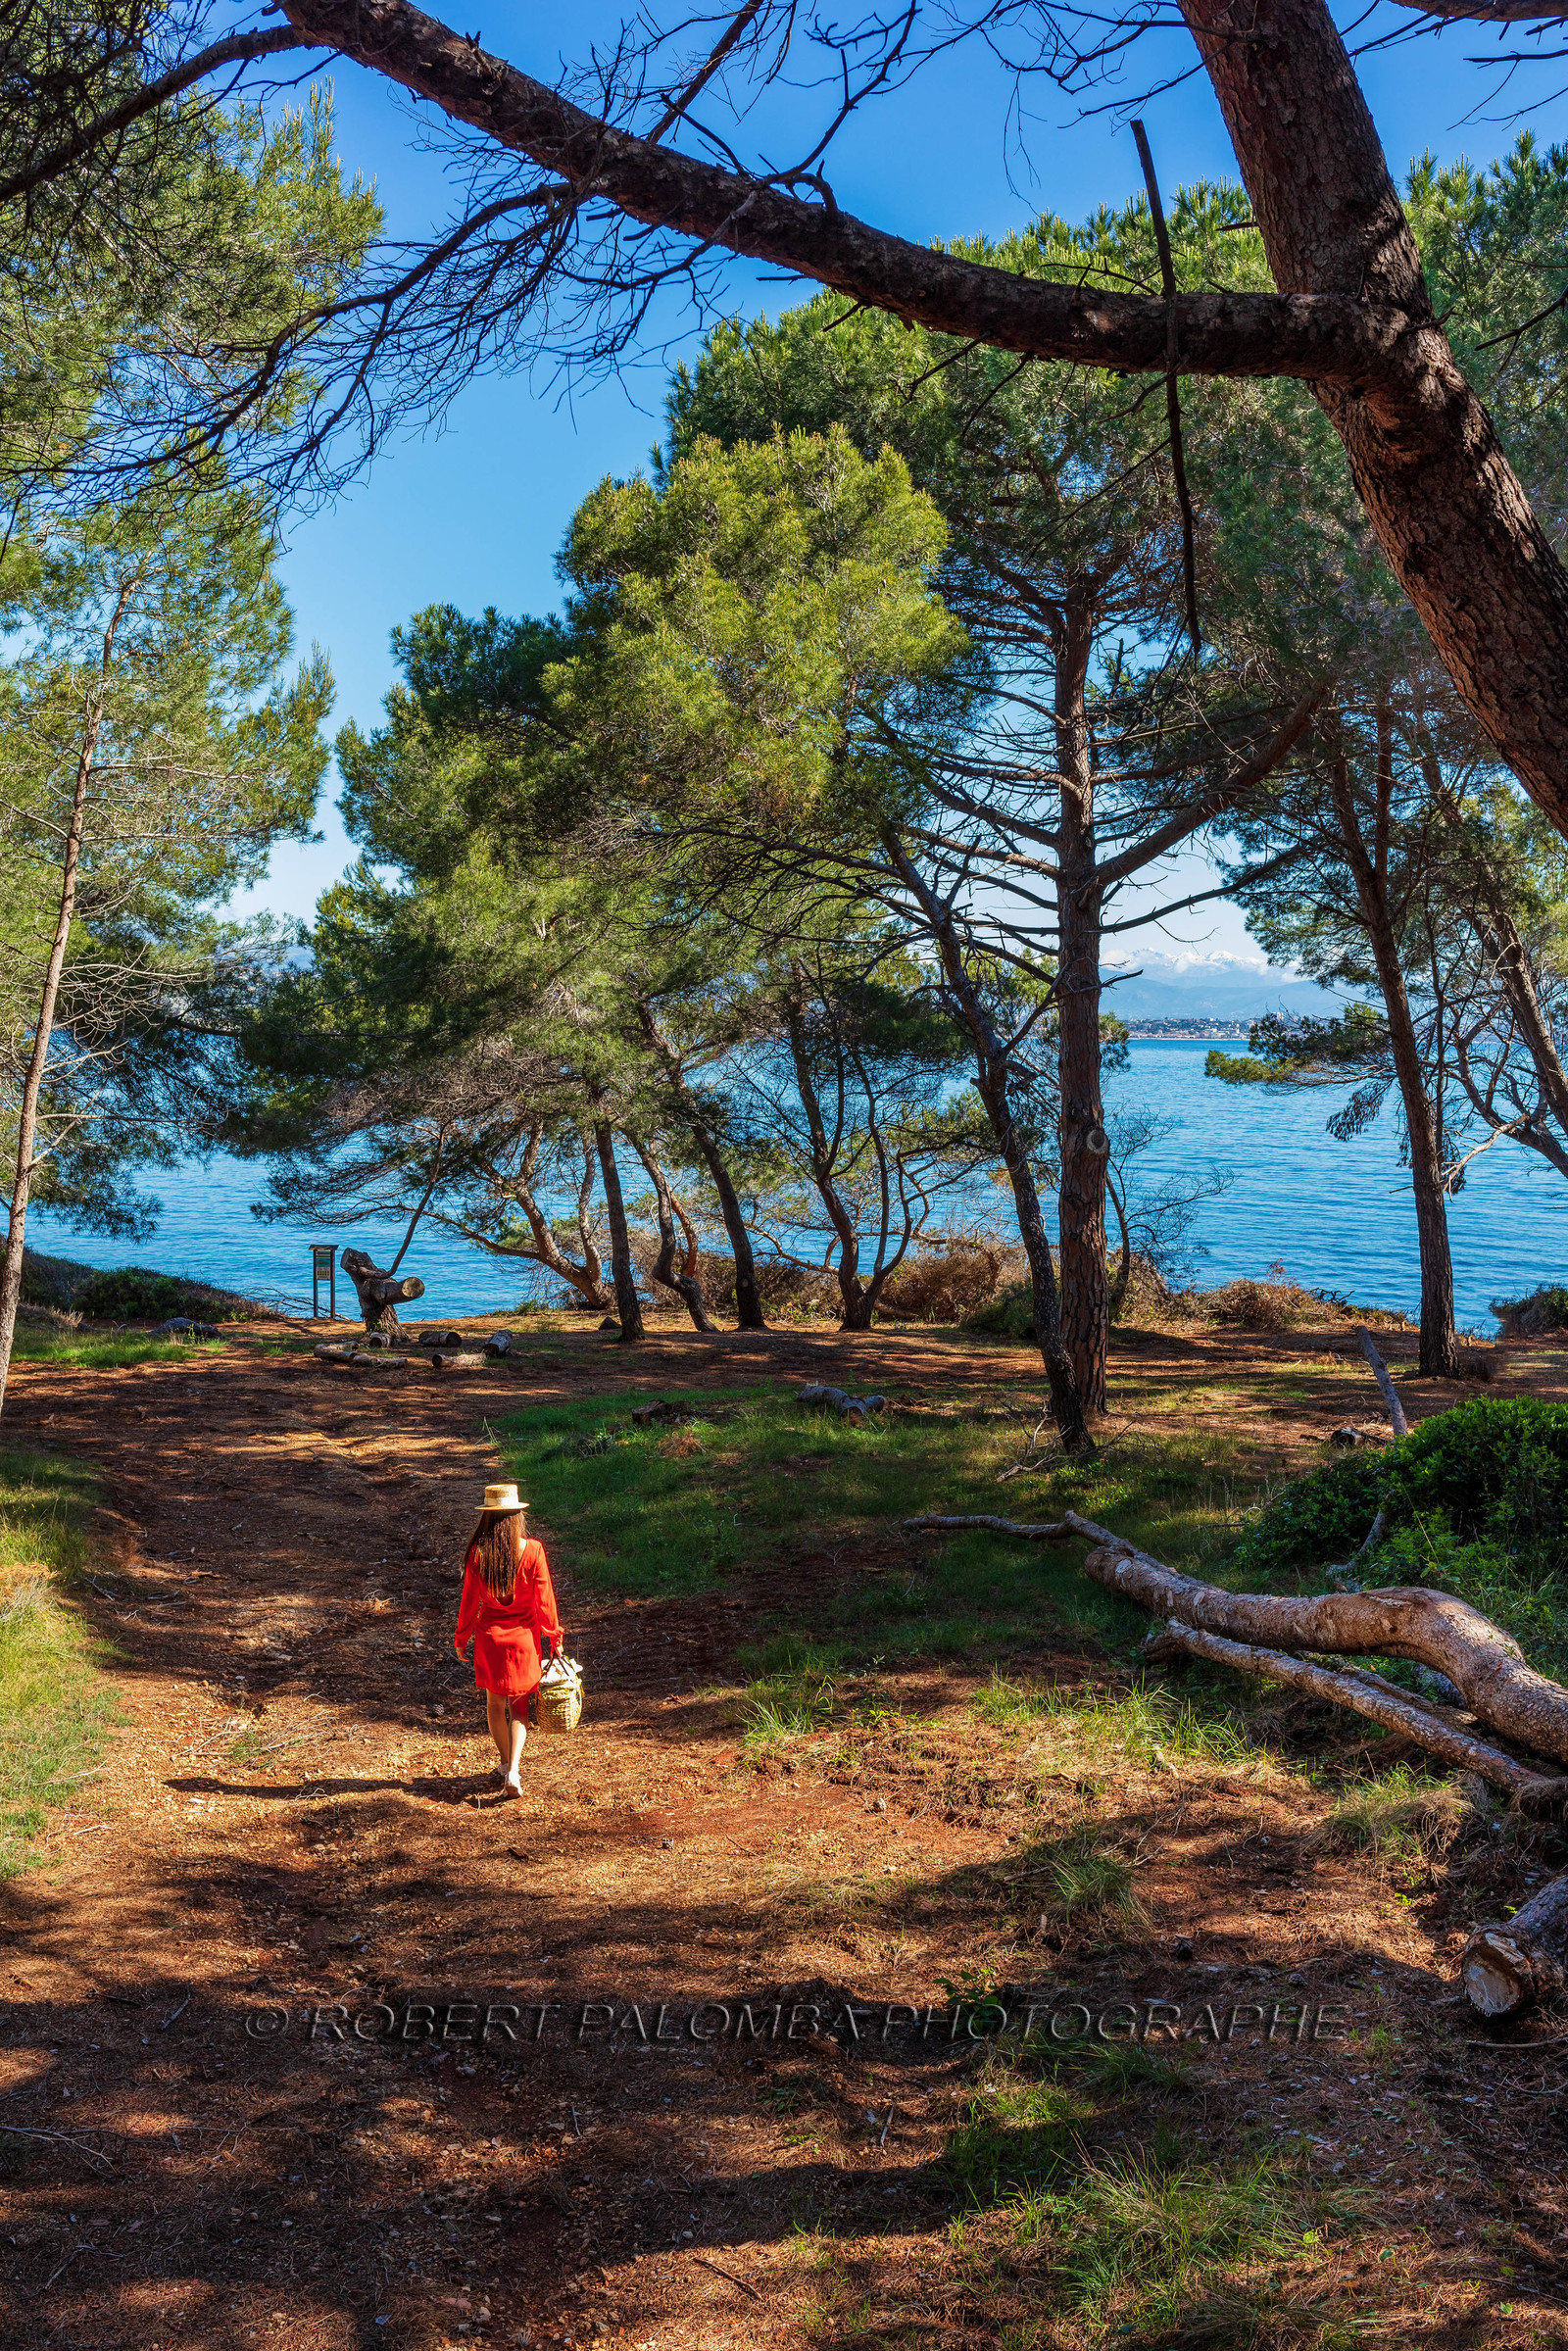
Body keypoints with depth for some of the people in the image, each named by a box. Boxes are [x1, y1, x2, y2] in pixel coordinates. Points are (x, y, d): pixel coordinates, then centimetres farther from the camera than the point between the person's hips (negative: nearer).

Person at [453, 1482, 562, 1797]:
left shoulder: (478, 1553, -13)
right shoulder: (533, 1551, -14)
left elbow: (469, 1599, -4)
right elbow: (544, 1599, -8)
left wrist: (461, 1638, 9)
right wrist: (554, 1635, 4)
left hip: (489, 1636, 0)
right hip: (524, 1637, 0)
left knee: (494, 1703, 19)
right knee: (518, 1705, 10)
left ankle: (506, 1764, 29)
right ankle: (513, 1770, -5)